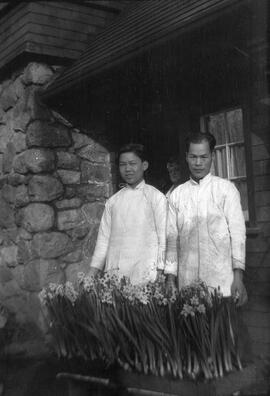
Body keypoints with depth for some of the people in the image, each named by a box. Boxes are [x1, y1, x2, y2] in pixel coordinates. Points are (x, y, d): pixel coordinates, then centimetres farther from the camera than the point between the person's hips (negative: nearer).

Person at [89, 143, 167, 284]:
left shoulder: (156, 197, 2)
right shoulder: (112, 201, 13)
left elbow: (163, 237, -2)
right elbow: (104, 239, 13)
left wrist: (159, 273, -9)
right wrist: (92, 273, 6)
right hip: (114, 273, 3)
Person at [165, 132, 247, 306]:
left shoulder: (226, 189, 3)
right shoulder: (177, 194, 11)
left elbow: (237, 232, -2)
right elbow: (172, 237, 10)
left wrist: (238, 276, -10)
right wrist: (170, 277, 4)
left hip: (221, 279, -2)